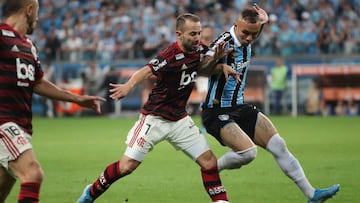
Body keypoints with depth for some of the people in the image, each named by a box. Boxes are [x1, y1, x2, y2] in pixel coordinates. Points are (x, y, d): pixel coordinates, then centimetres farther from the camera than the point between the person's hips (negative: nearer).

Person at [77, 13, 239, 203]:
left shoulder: (198, 49, -3)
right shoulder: (171, 56, -25)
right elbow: (146, 71, -38)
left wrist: (215, 59, -4)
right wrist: (128, 86, -59)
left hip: (180, 119, 6)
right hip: (155, 118, -6)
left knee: (209, 162, -3)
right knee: (127, 166, -6)